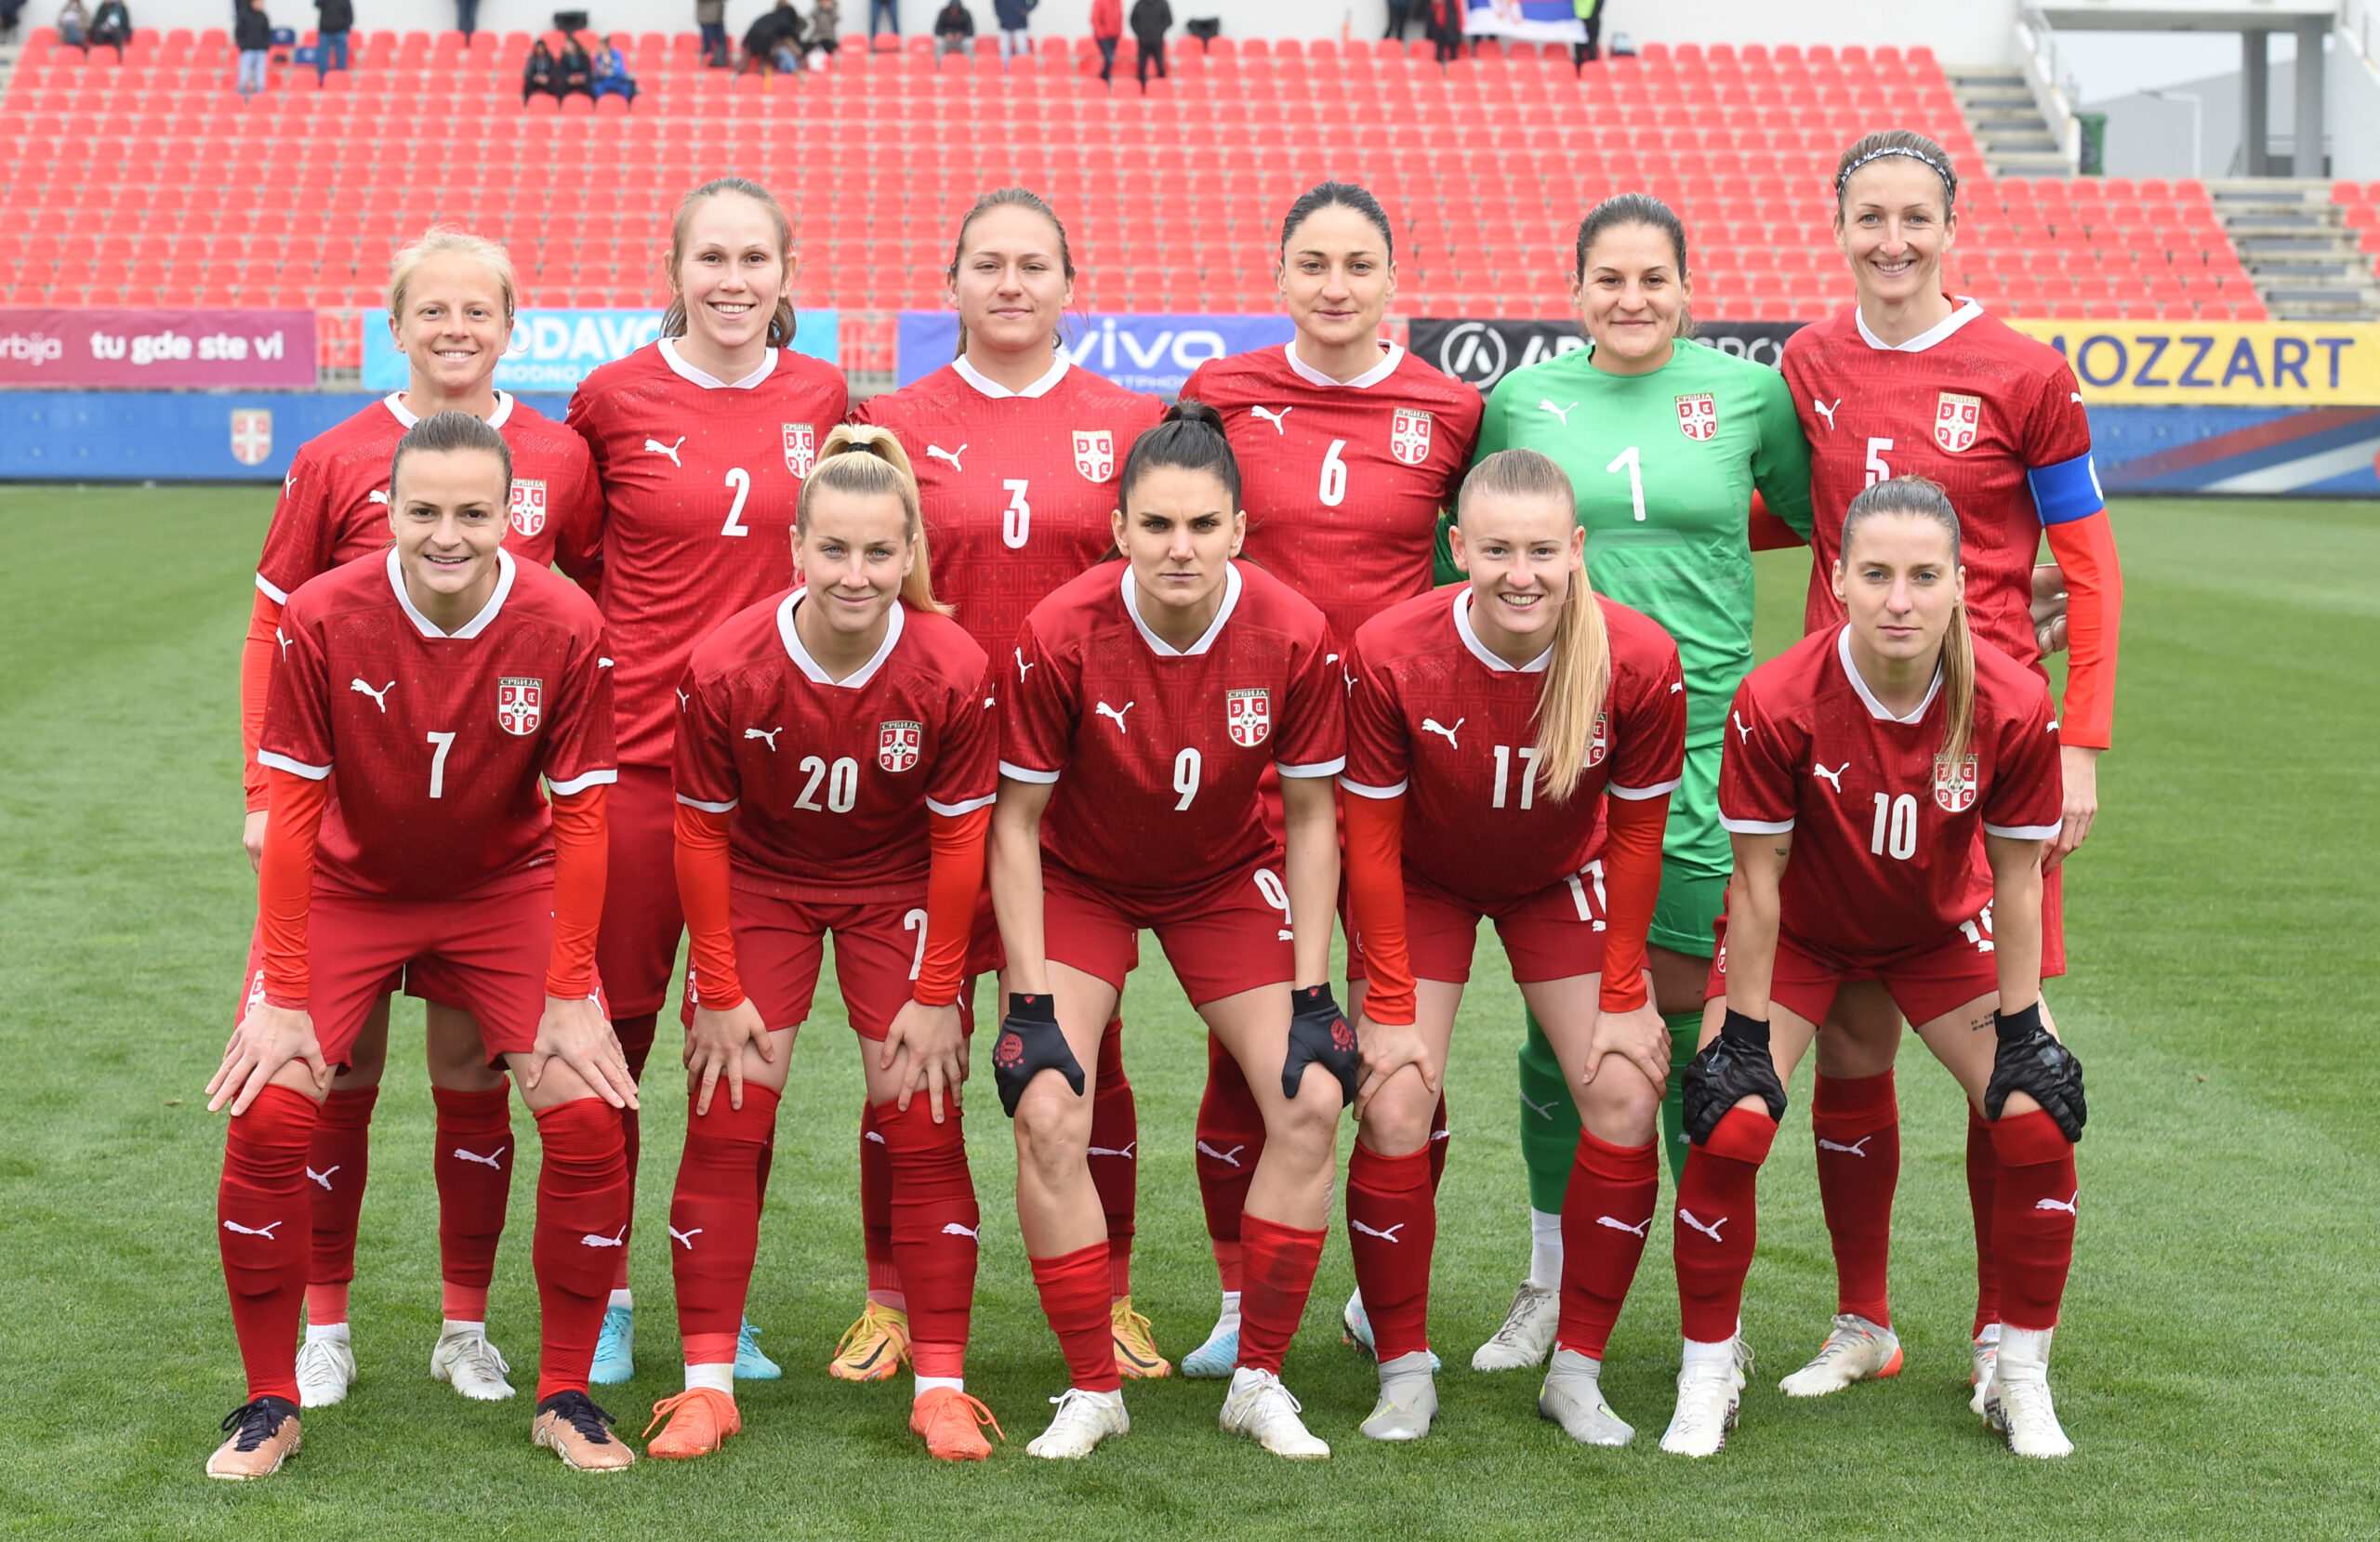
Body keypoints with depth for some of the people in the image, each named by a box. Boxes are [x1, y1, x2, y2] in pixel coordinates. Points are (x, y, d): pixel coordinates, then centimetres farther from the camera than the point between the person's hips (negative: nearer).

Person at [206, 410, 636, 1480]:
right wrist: (282, 1000, -15)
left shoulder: (565, 627, -20)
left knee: (587, 1115, -14)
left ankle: (565, 1397, 6)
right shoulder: (323, 617, -22)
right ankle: (270, 1401, 3)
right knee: (268, 1109, -17)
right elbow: (291, 812, -15)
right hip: (349, 886, 0)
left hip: (509, 889, 0)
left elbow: (578, 818, -12)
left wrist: (570, 1000, -11)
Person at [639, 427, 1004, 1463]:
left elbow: (960, 839, -11)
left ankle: (942, 1388, 6)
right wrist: (721, 994, -8)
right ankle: (707, 1384, 6)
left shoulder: (952, 670, -23)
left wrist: (937, 994, -9)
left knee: (924, 1131, -3)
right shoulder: (726, 668, -24)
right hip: (759, 884, 0)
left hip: (897, 892, 0)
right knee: (726, 1128, -3)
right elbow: (702, 833, -12)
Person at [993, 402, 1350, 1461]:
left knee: (1311, 1101, -12)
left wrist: (1310, 994, -12)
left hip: (1227, 878, 2)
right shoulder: (1062, 634, -26)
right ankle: (1092, 1390, 1)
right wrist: (1032, 1002, -18)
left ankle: (1259, 1380, 5)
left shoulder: (1293, 636, -22)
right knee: (1047, 1115, -18)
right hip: (1078, 879, -1)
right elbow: (1016, 821, -16)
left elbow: (1310, 816, -9)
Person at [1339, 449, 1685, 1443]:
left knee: (1626, 1098, -9)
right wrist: (1392, 1007, -15)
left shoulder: (1639, 660, -26)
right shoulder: (1390, 654, -29)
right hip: (1423, 882, -1)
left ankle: (1576, 1371, 6)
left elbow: (1637, 830, -12)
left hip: (1561, 882, 1)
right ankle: (1404, 1372, 5)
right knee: (1393, 1109, -13)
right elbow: (1370, 835, -17)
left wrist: (1623, 997, -9)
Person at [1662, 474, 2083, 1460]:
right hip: (1799, 932, -2)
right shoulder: (1776, 703, -30)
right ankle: (1709, 1370, 4)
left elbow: (2015, 880, -12)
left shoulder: (2014, 705, -25)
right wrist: (1744, 1030, -16)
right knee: (1729, 1127, -18)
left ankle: (2021, 1377, 10)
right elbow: (1758, 878, -20)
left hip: (1942, 932, 2)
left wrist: (2020, 1024, -9)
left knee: (2039, 1120, -12)